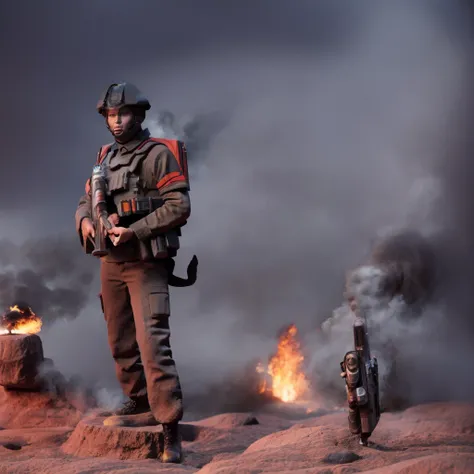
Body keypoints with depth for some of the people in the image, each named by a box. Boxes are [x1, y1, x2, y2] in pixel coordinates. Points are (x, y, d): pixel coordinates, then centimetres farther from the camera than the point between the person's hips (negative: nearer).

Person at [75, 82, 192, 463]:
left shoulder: (157, 154, -9)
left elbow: (179, 206, -15)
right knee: (120, 341, 18)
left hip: (146, 264, -7)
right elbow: (86, 200, 18)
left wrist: (135, 231, -21)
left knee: (153, 343, -16)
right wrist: (85, 220, -6)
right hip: (111, 262, 7)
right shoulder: (105, 158, 12)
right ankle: (138, 398, 38)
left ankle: (171, 428, -16)